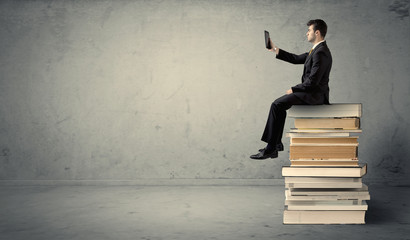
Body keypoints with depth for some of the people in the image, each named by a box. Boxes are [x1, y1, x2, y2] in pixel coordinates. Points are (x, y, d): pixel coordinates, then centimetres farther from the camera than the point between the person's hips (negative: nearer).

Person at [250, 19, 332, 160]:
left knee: (277, 105, -15)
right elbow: (296, 59, 19)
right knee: (279, 104, 15)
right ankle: (276, 143, 16)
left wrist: (293, 89, -12)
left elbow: (312, 81, -25)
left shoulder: (321, 53, -20)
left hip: (314, 95, -11)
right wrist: (276, 50, 11)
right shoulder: (317, 50, 14)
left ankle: (271, 149, -12)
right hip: (311, 92, 11)